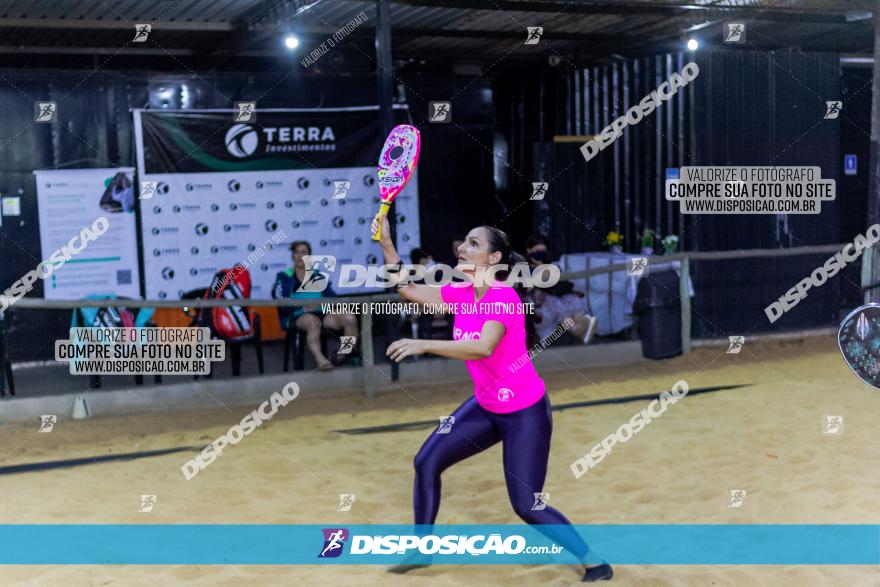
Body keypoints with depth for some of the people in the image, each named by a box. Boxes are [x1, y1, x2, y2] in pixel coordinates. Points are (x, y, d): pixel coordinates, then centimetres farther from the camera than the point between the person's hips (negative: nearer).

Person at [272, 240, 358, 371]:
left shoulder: (318, 275, 26)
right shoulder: (284, 277, 16)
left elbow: (331, 296, 15)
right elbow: (281, 302, 0)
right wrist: (302, 307, -15)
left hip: (322, 313, 4)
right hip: (298, 316, -4)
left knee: (349, 318, -24)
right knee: (313, 322, -40)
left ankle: (349, 355, -16)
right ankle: (320, 360, -56)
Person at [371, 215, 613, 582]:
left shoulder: (503, 297, -25)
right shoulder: (462, 294, -1)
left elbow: (483, 347, -42)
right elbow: (409, 290, 7)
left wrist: (422, 345, -42)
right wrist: (386, 243, -2)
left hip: (525, 413, -8)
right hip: (486, 406, 8)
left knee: (527, 507, -6)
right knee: (426, 463, 6)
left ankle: (595, 563, 12)